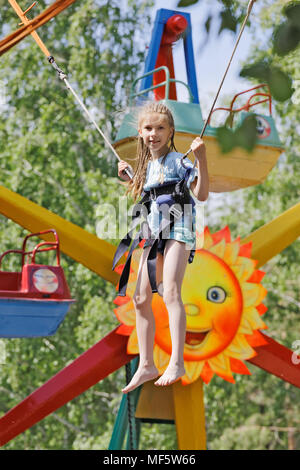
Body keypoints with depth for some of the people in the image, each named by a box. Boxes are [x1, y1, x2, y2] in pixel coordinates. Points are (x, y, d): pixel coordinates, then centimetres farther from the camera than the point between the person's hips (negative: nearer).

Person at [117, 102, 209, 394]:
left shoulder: (177, 160, -5)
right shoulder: (147, 165, 17)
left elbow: (201, 194, -13)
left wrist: (201, 160, -24)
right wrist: (129, 179, 22)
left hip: (178, 230, -8)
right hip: (153, 235, 8)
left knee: (170, 293, -22)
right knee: (141, 299, 3)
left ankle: (177, 363, -26)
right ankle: (146, 365, 10)